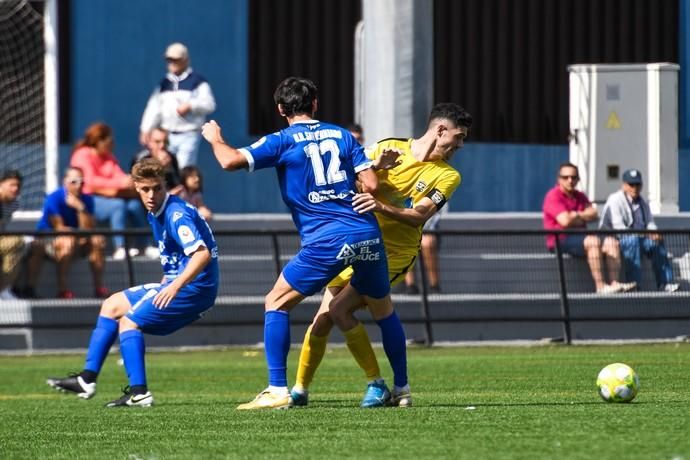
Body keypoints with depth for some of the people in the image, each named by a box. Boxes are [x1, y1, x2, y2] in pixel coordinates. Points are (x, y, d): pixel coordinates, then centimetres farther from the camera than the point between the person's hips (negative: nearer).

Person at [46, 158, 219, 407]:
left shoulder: (177, 214, -21)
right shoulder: (155, 214, 10)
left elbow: (202, 253, -33)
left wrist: (175, 286, -41)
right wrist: (162, 290, 20)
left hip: (195, 287, -10)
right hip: (175, 284, 10)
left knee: (129, 320, -14)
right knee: (112, 305, 15)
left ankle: (139, 393, -21)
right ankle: (87, 379, 13)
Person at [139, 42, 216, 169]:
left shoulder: (196, 81, 0)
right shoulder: (164, 83, 16)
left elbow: (209, 104, -8)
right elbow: (154, 108, 12)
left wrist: (190, 106, -21)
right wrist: (146, 129, 4)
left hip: (188, 135, -5)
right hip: (167, 135, 5)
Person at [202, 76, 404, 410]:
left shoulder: (283, 141, 3)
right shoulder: (342, 135, 14)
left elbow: (231, 161, -7)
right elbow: (370, 184, 7)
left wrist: (215, 138, 14)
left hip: (325, 241, -4)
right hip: (367, 234, 4)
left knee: (276, 303, 7)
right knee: (384, 309, 23)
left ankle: (277, 391, -3)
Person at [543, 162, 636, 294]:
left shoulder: (580, 197, 19)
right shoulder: (553, 196, -5)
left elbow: (594, 214, 7)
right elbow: (565, 221, -18)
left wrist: (576, 215, -8)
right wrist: (583, 216, 1)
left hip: (579, 237, 8)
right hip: (560, 240, -8)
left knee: (611, 242, -10)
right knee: (593, 241, -32)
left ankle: (614, 283, -22)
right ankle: (600, 286, -36)